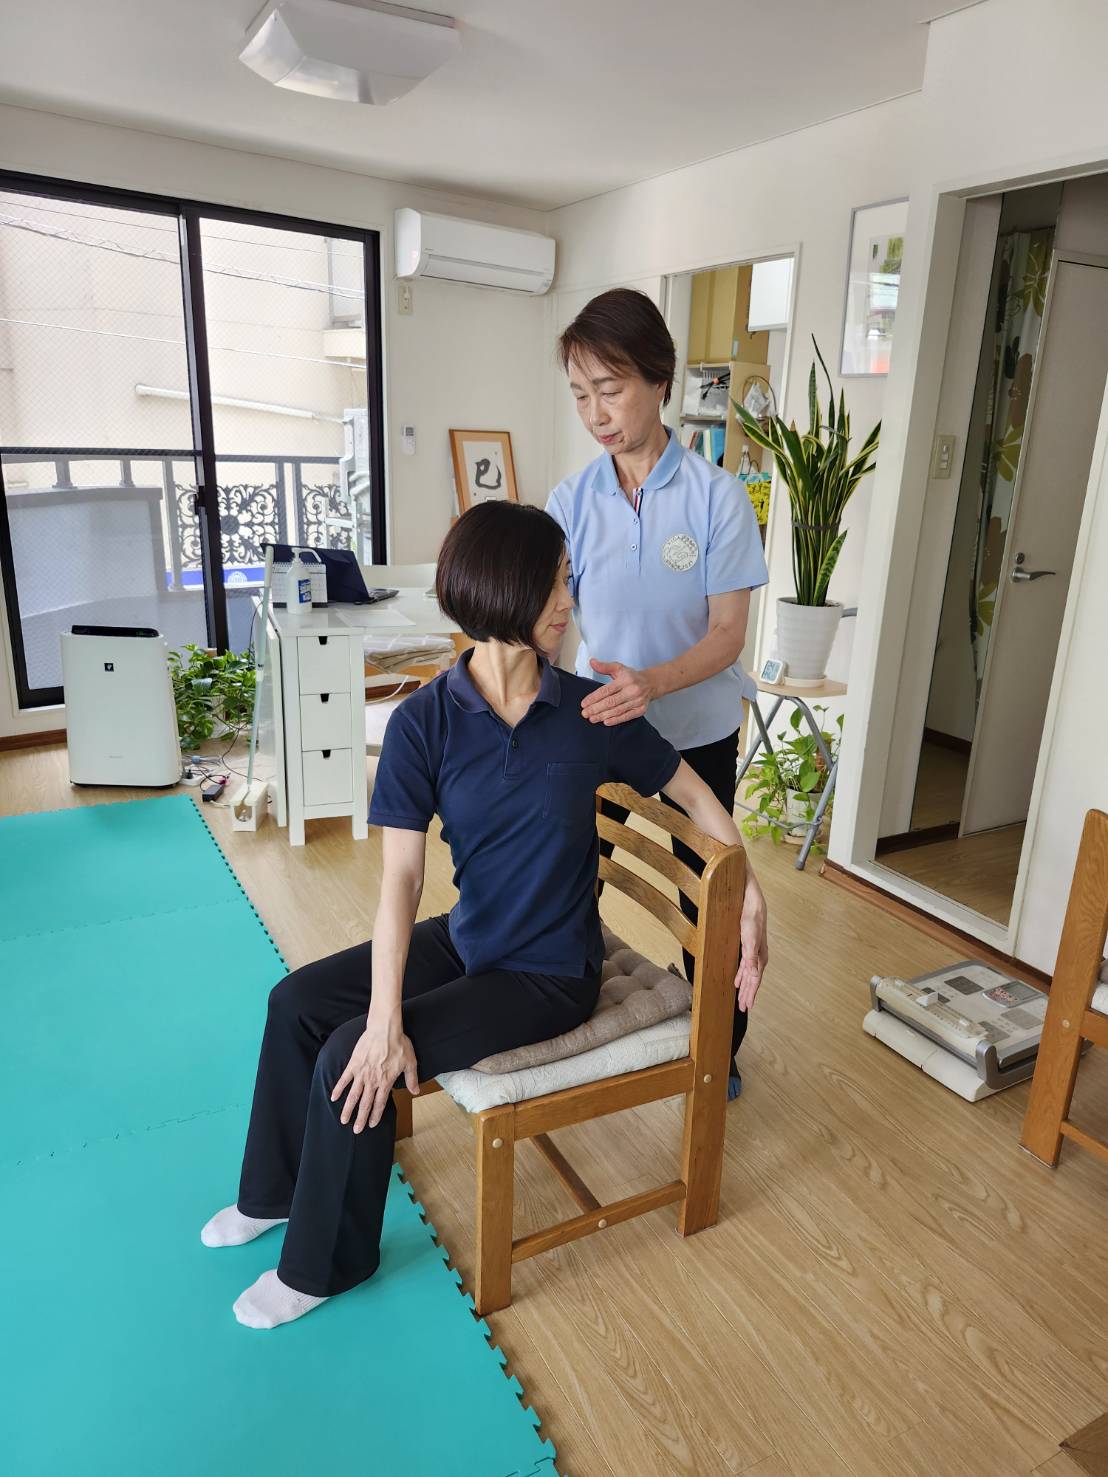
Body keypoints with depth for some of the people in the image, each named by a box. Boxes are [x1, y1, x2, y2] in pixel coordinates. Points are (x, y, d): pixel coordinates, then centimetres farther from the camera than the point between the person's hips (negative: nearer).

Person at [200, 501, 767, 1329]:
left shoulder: (591, 711, -16)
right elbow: (401, 875, -17)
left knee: (346, 1060, -14)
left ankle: (327, 1263, 14)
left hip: (550, 974, -4)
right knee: (298, 1002, 4)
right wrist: (384, 1017, -24)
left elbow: (696, 797, -3)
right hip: (467, 939, 4)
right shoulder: (424, 722, -13)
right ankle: (278, 1193, 32)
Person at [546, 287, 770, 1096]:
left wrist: (653, 682, -34)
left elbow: (728, 631, -15)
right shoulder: (572, 500, -7)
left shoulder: (716, 495, -14)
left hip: (697, 732, -1)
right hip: (598, 725, 2)